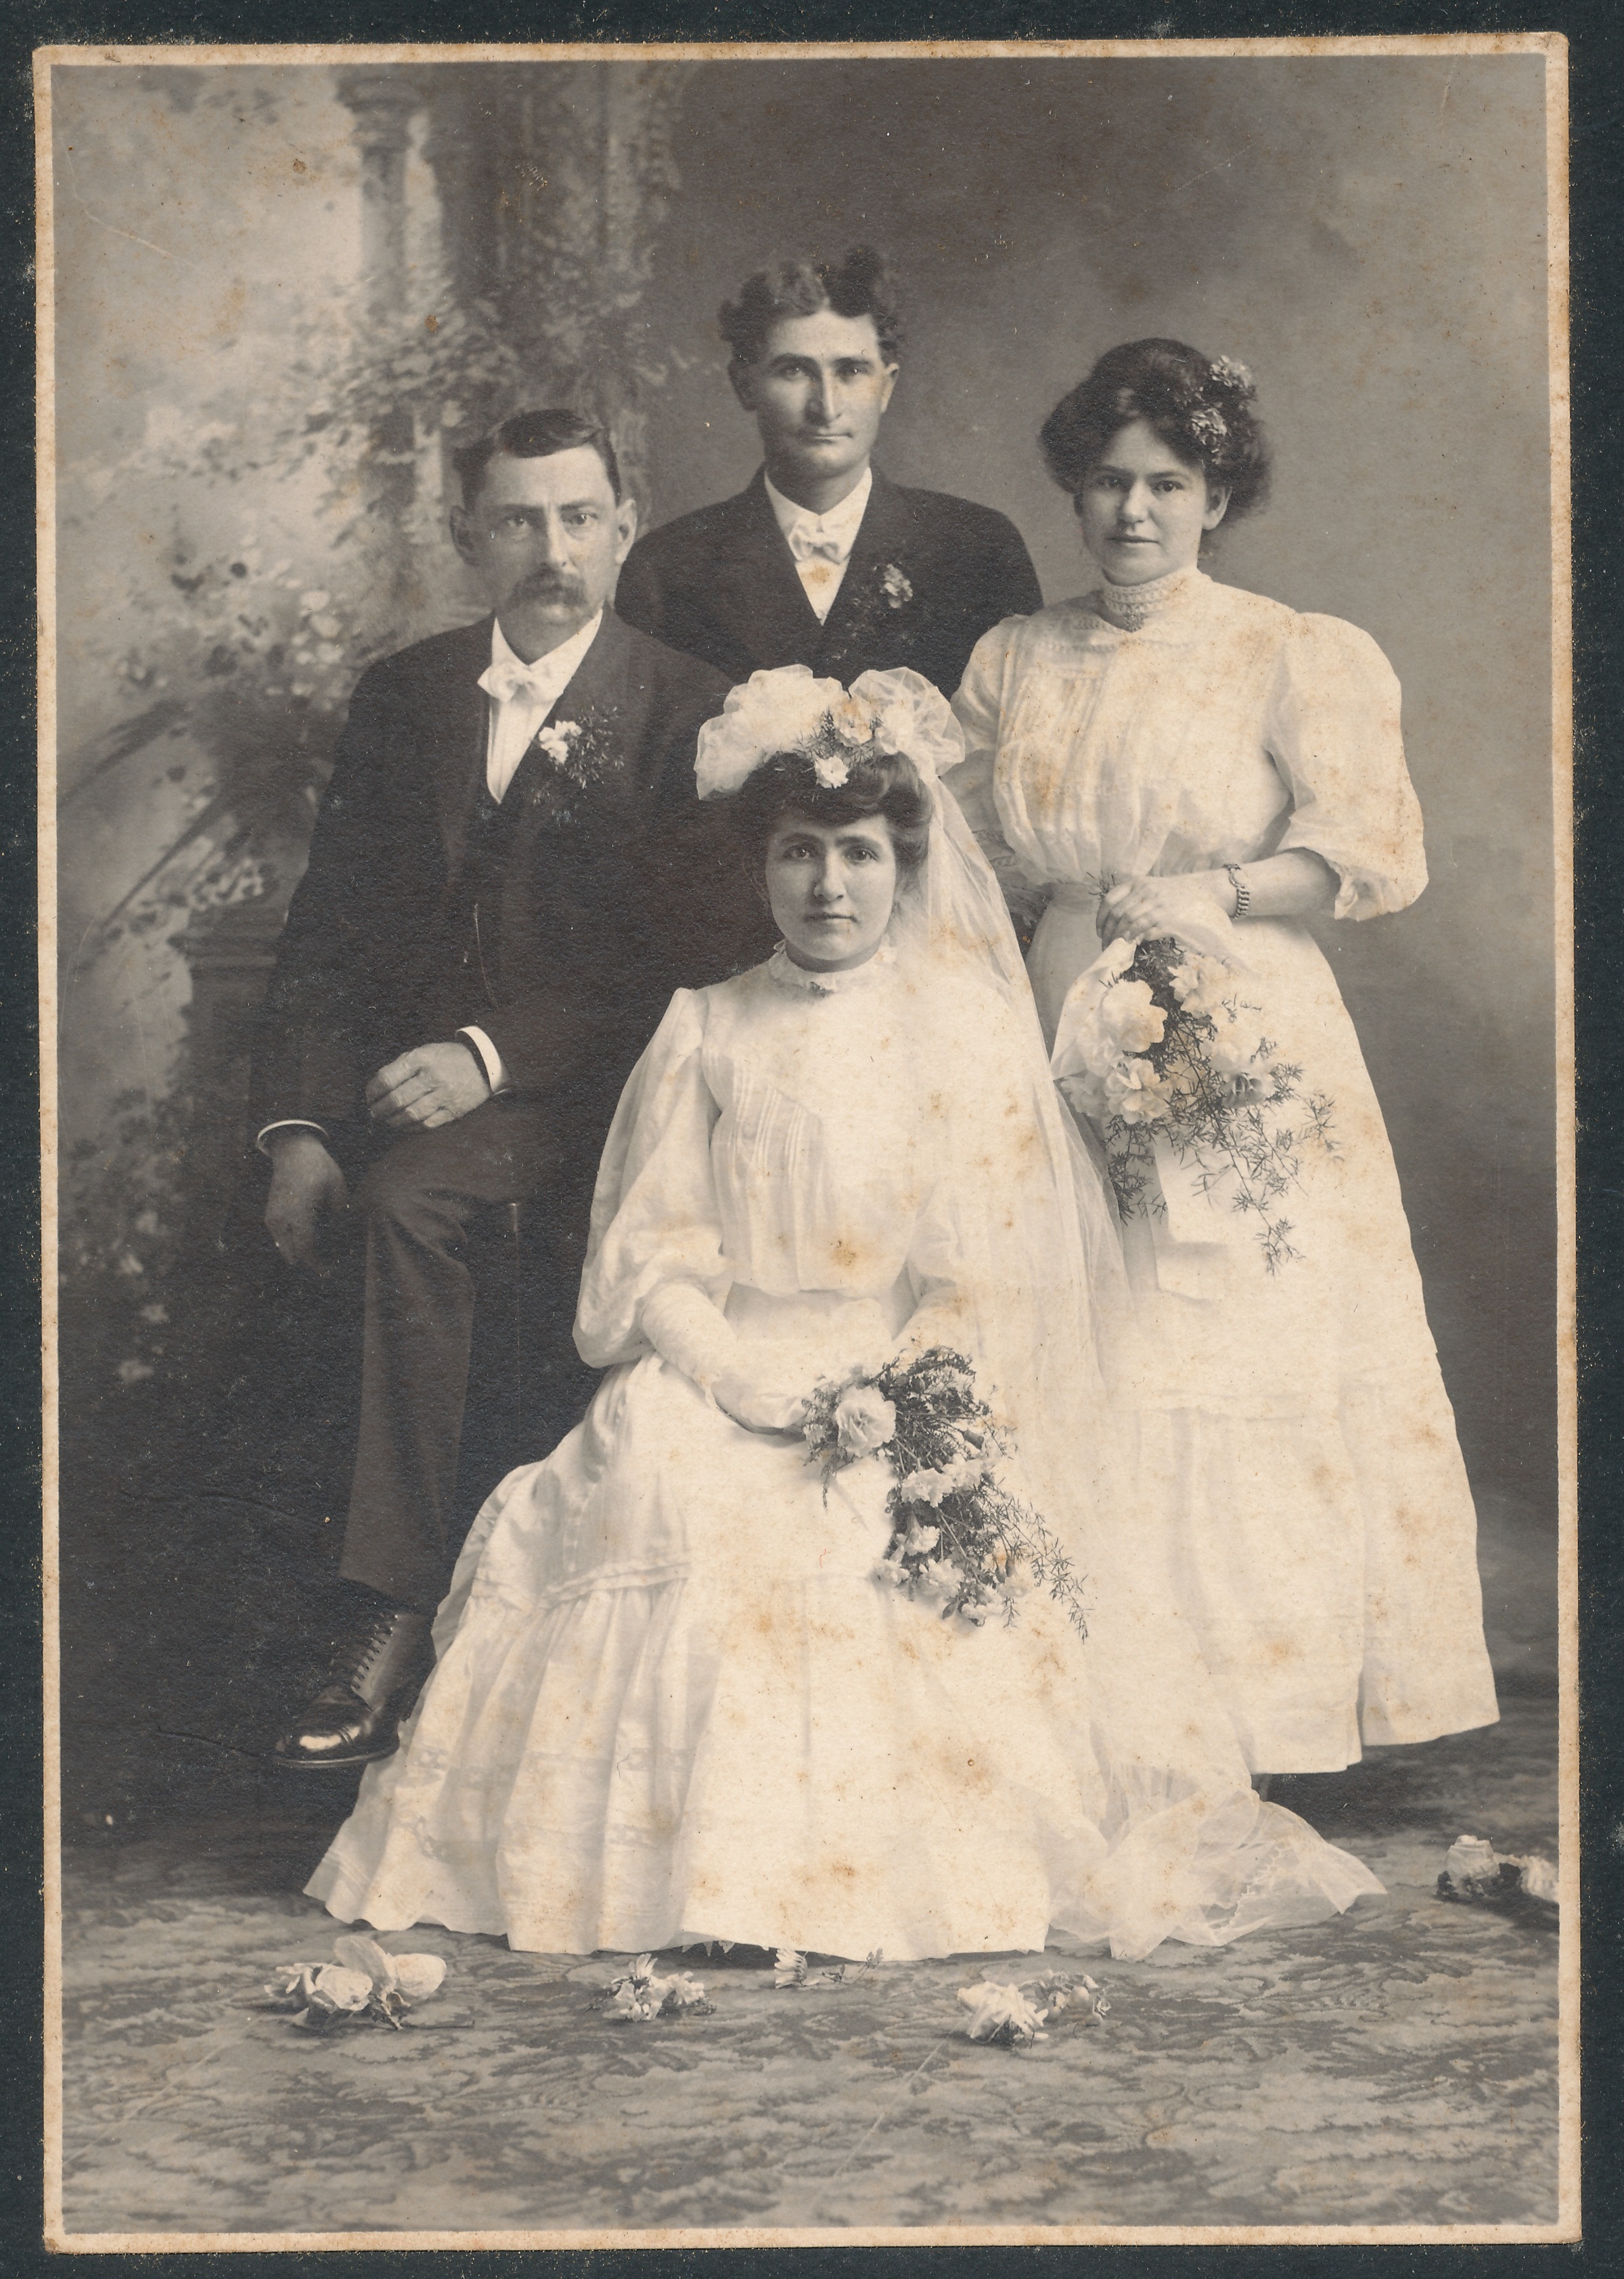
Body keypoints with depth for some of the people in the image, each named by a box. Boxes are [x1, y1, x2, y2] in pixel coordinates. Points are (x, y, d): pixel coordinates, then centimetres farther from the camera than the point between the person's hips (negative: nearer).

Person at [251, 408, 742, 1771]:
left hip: (585, 1095, -2)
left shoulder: (690, 712, 0)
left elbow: (681, 964, -7)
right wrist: (300, 1128, -5)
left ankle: (400, 1613, -19)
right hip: (411, 1093, 2)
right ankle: (403, 1604, -24)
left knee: (409, 1194, -30)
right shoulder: (403, 697, 12)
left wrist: (493, 1055, -19)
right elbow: (328, 935, 9)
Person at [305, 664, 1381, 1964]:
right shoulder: (706, 1034, 14)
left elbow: (992, 1268, 0)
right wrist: (739, 1371, -13)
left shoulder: (972, 1033, 8)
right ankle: (692, 1857, -19)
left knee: (902, 1521, -32)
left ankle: (905, 1868, -21)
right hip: (720, 1373, 2)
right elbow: (653, 1245, 6)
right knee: (663, 1490, -29)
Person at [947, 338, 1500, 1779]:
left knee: (1237, 1361, -5)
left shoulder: (1300, 659, 1)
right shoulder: (1014, 662, 14)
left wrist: (1212, 895, -18)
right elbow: (973, 861, 19)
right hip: (1064, 1053, 4)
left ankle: (1246, 1707, 5)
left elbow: (1373, 852, -9)